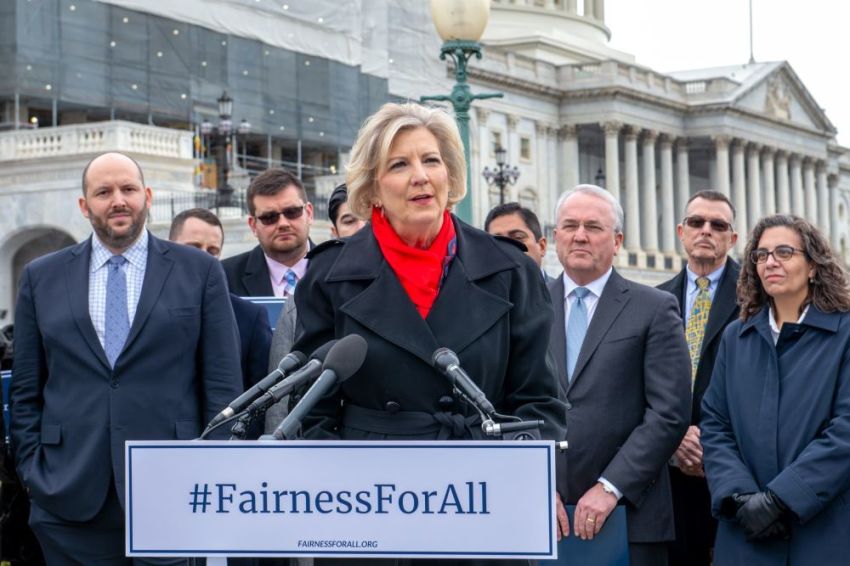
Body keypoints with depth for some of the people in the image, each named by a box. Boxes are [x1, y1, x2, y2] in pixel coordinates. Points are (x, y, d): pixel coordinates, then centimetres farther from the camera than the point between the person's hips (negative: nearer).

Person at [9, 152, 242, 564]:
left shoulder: (199, 272, 5)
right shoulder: (41, 278, 10)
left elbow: (223, 385, 3)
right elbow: (25, 391, 12)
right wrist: (31, 472, 3)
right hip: (70, 500, 2)